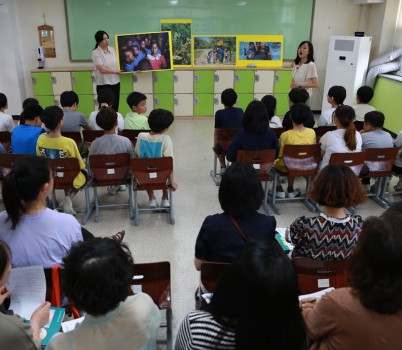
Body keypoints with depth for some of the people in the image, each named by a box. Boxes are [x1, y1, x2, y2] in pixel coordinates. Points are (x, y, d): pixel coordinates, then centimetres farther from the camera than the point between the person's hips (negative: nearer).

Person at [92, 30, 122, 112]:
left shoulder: (112, 49, 8)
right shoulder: (95, 53, -10)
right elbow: (102, 69, -17)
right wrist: (116, 71, -9)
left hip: (115, 82, 5)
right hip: (103, 84, -5)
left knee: (115, 108, 9)